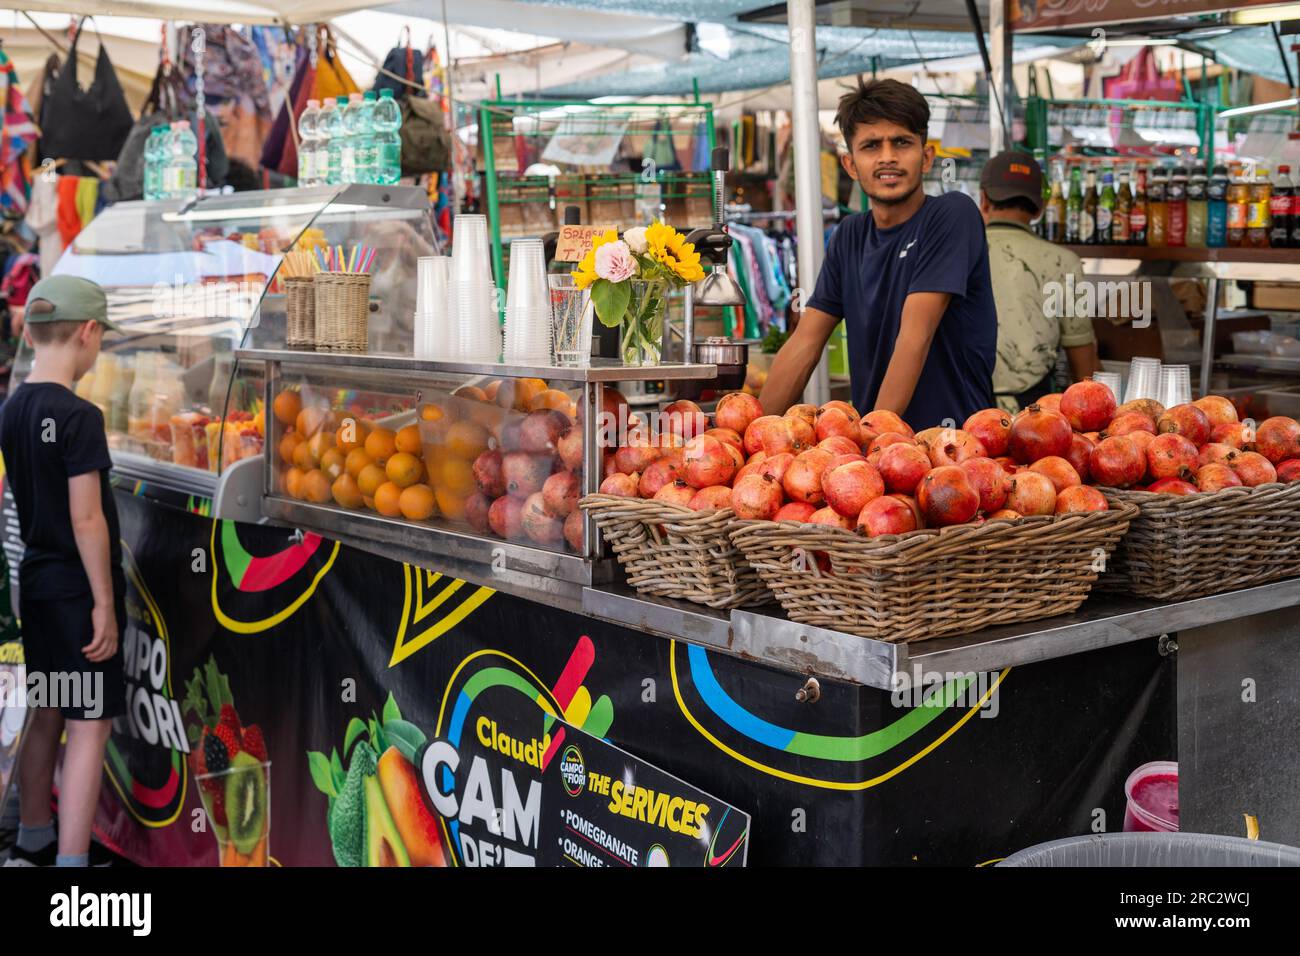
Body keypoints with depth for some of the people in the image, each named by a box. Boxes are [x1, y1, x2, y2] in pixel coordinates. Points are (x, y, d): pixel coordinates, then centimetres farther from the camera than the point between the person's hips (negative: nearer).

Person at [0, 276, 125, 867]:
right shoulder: (78, 417, -18)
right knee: (90, 725, -3)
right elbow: (86, 519, -20)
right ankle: (70, 861, -3)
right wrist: (105, 602, -16)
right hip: (78, 589, -8)